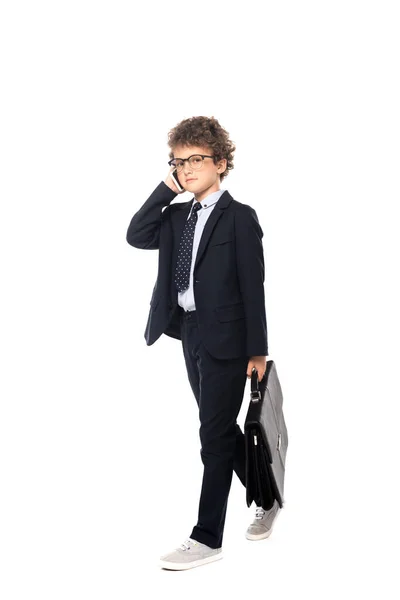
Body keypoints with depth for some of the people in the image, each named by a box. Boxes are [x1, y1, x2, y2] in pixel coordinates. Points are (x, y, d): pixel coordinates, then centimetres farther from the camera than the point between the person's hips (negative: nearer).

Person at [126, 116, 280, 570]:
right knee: (221, 430, 16)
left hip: (225, 337, -7)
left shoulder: (239, 217, -8)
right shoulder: (177, 216, 12)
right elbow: (137, 237, -3)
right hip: (191, 333, 7)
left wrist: (257, 350, -13)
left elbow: (253, 287, -10)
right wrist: (165, 189, -5)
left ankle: (207, 538, 3)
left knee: (215, 435, -4)